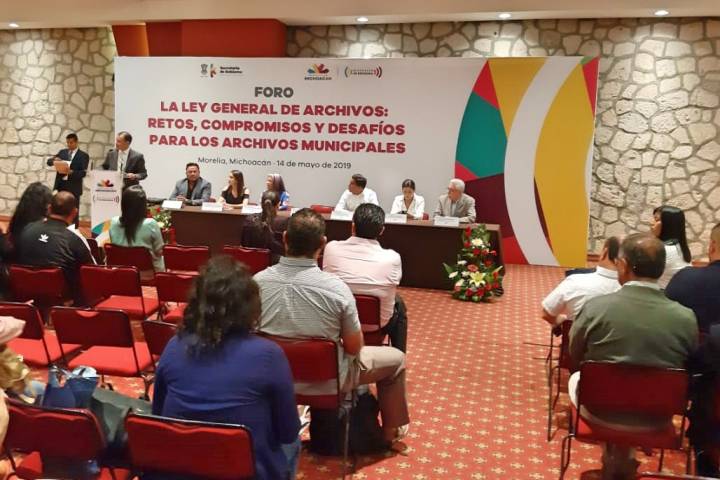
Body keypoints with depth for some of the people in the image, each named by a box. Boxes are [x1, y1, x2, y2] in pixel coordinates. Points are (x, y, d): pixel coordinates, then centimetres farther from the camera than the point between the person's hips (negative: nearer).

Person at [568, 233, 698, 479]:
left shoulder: (596, 306, -21)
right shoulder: (687, 318, -17)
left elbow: (574, 359, -4)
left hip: (600, 410, -2)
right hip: (656, 417, 2)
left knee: (576, 378, 30)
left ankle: (614, 459, 41)